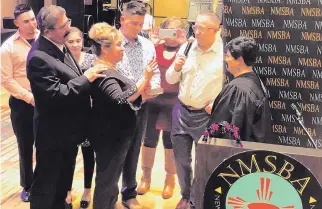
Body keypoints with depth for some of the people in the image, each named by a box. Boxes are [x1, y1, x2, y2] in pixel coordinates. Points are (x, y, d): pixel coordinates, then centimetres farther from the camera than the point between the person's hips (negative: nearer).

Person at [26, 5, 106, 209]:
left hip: (68, 130, 9)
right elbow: (56, 95, -31)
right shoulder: (39, 57, -27)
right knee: (46, 184, 11)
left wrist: (87, 76, 0)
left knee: (64, 178, 26)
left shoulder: (60, 46, 3)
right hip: (53, 134, -9)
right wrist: (86, 78, -25)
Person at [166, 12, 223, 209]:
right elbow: (170, 80, 8)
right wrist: (176, 68, -12)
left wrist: (217, 103, -14)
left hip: (207, 115, -4)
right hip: (182, 111, 5)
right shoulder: (186, 48, 2)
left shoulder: (225, 52, -12)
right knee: (181, 158, 15)